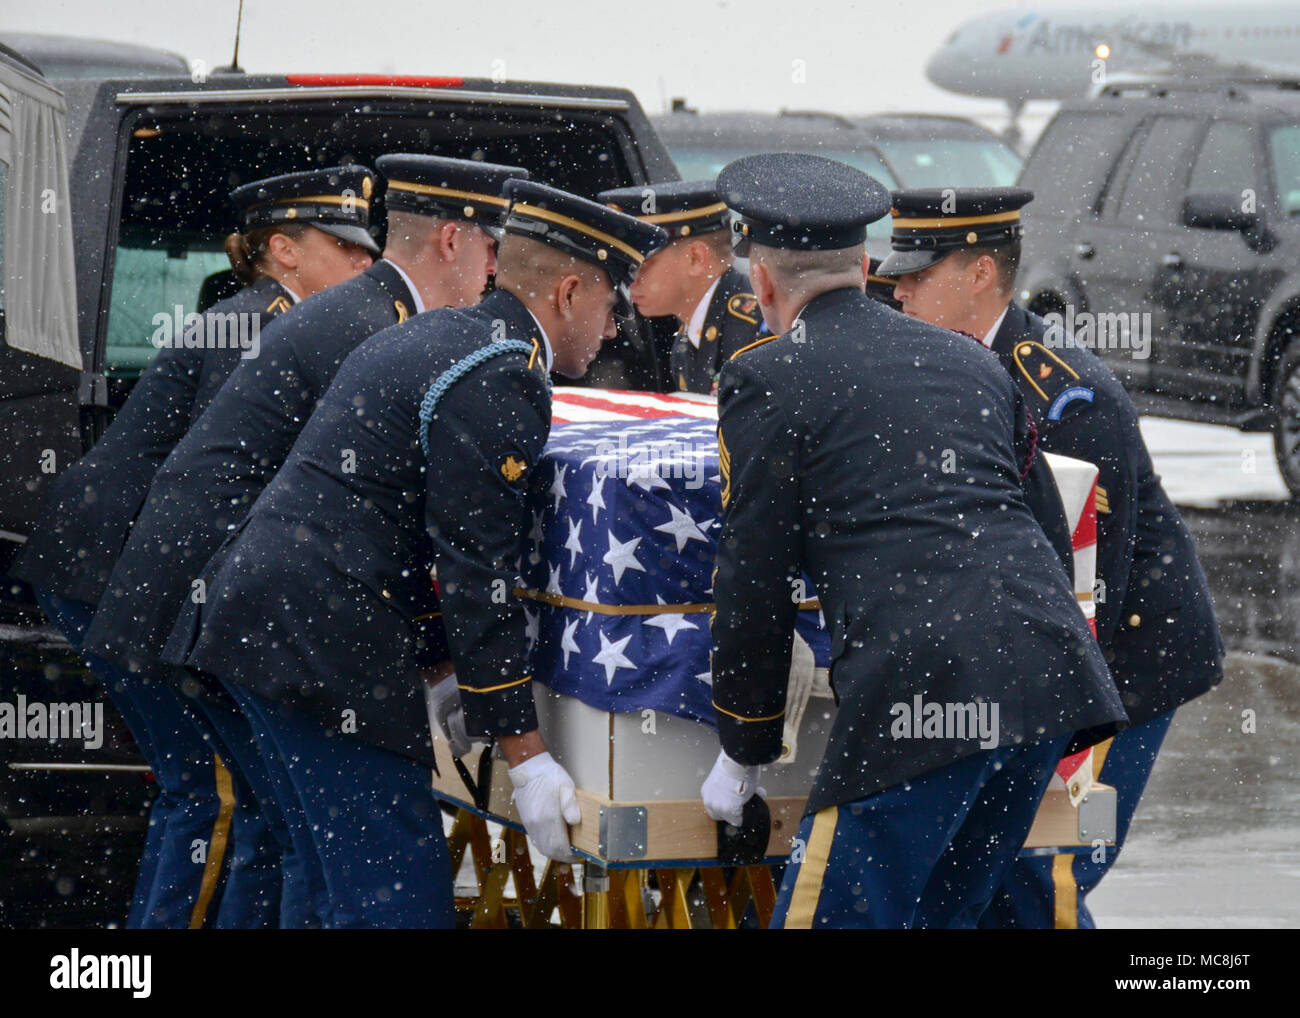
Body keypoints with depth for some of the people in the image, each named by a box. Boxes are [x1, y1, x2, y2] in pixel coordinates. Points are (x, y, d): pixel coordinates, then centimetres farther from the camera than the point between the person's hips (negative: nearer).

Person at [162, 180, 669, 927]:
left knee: (375, 887, 14)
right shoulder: (499, 381, -11)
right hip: (321, 640, -10)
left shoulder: (432, 337, 20)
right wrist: (527, 758, -12)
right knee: (404, 899, -11)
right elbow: (476, 576, -14)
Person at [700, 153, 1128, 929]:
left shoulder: (766, 381, 6)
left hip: (924, 690, -7)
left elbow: (755, 583, 6)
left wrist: (744, 754, 15)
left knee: (823, 917, 0)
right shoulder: (970, 361, 24)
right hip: (1048, 670, 7)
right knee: (943, 914, 17)